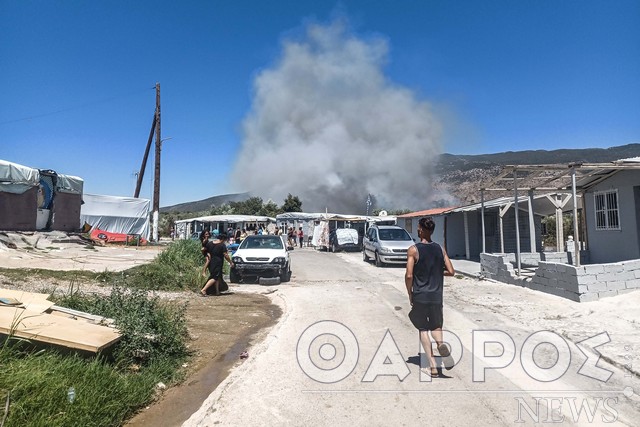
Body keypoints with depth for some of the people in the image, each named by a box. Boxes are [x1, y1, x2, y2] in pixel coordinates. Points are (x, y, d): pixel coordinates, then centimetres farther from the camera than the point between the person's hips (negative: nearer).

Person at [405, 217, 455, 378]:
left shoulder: (413, 250, -11)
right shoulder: (440, 249, 2)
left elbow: (409, 275, -16)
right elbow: (451, 271, 1)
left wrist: (410, 294, -1)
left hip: (420, 296, -3)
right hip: (436, 296, 3)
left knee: (423, 329, 11)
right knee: (436, 326, 19)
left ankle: (433, 366, 6)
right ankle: (440, 343, -14)